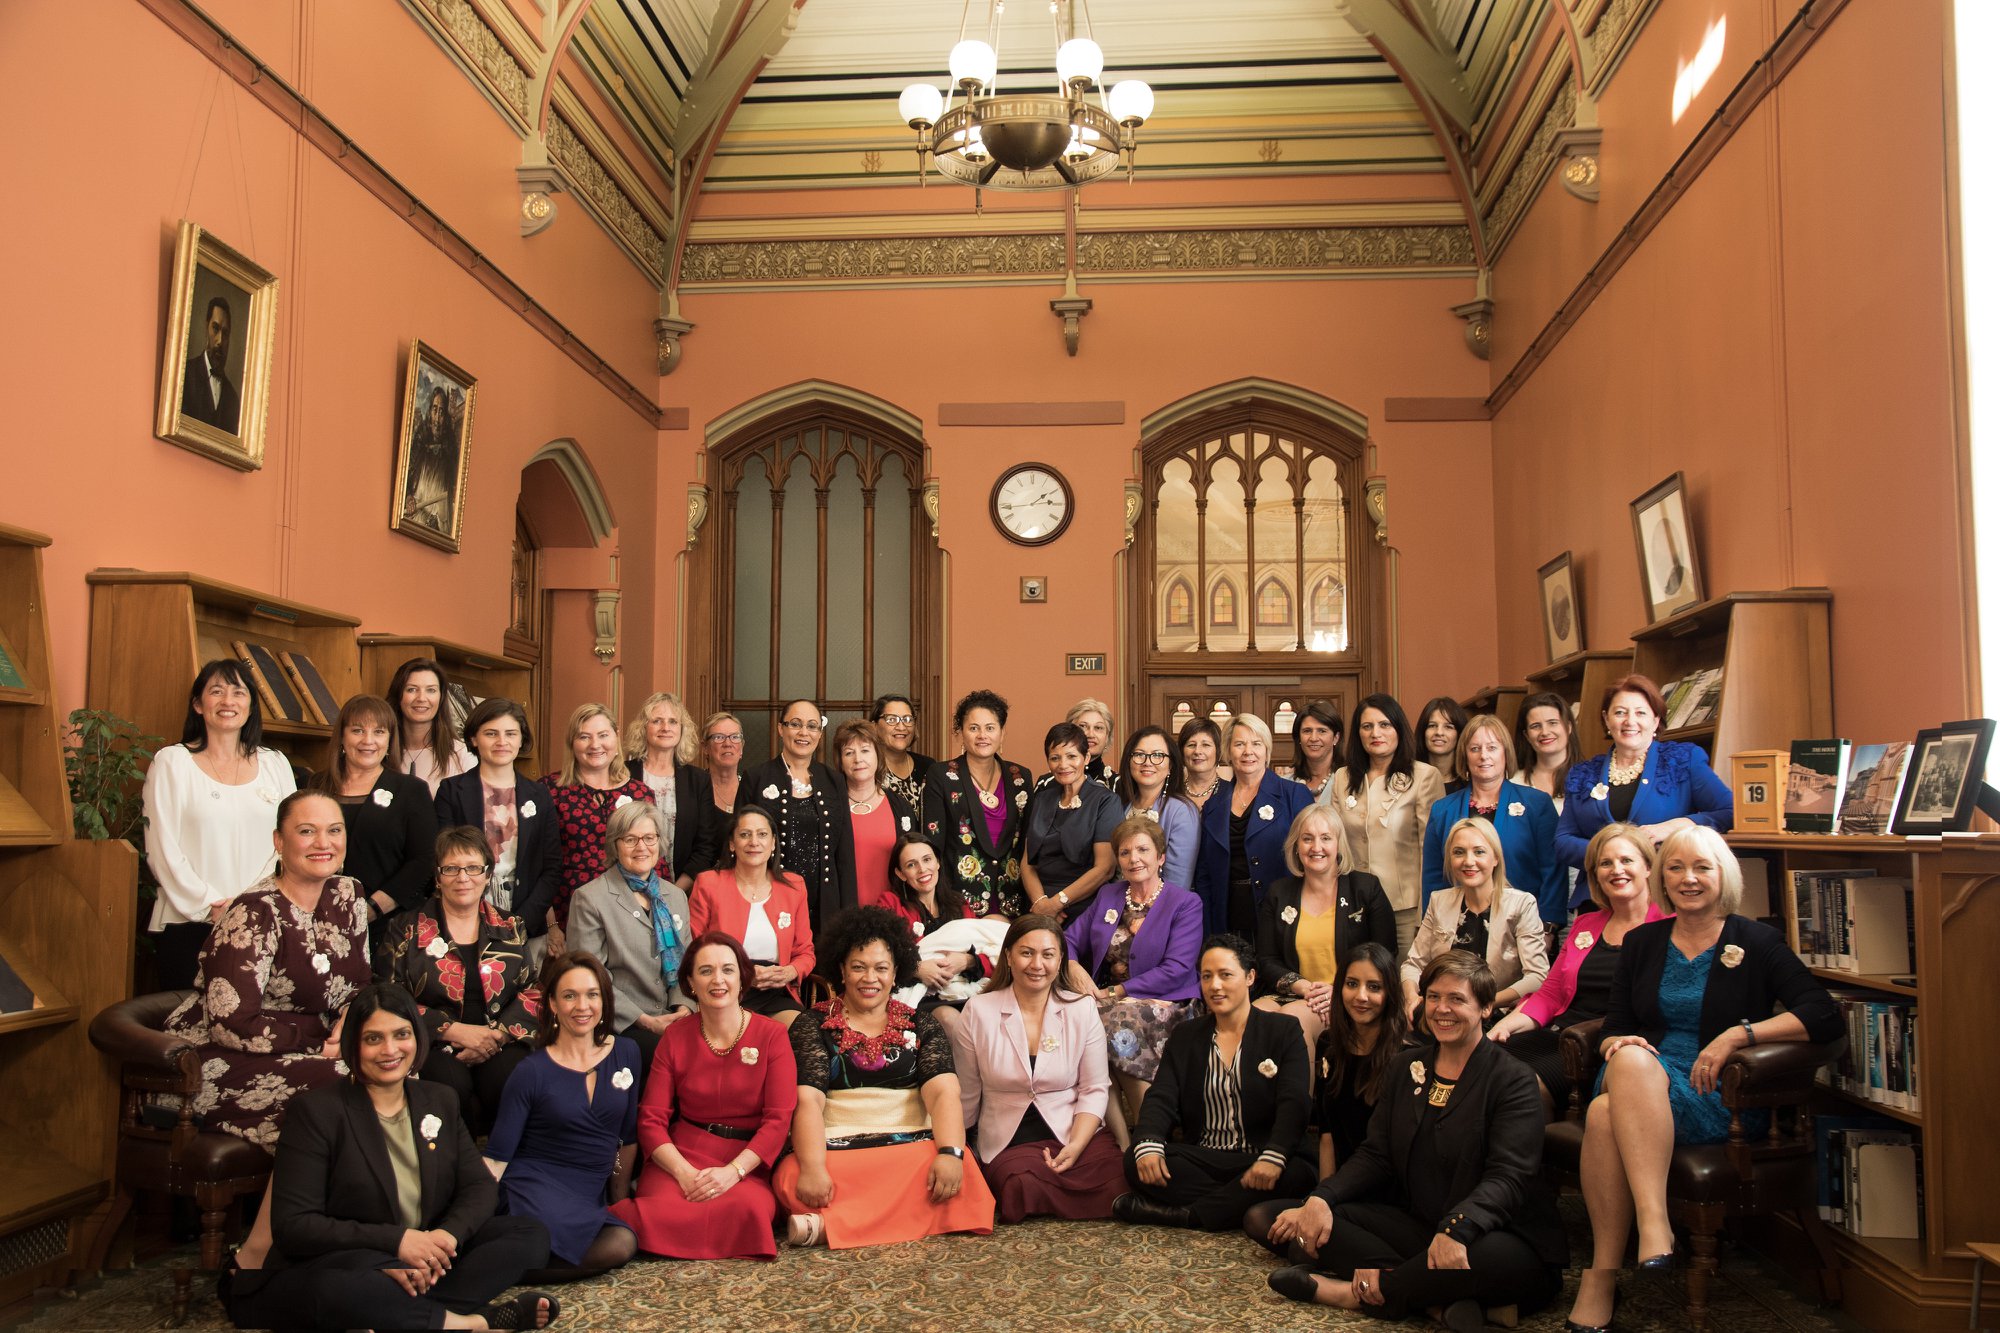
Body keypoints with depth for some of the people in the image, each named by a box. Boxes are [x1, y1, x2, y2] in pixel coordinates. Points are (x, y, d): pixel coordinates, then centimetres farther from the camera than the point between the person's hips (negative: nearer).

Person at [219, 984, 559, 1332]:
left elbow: (481, 1186, 4)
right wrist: (396, 1241, -26)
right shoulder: (316, 1111, -8)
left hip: (423, 1260, 6)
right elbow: (291, 1226, -16)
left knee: (531, 1235, -12)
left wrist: (448, 1235, -20)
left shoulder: (440, 1101, 10)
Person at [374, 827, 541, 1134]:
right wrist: (454, 1030, -11)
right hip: (434, 1045, -1)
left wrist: (497, 1034, -10)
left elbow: (533, 991, 10)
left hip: (500, 1043, 1)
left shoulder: (510, 929, 16)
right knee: (452, 1083, -34)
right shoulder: (407, 930, 8)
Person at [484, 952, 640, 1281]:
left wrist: (620, 1201, 17)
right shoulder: (533, 1072, -1)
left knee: (621, 1244, -31)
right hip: (536, 1185, -5)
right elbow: (497, 1157, 0)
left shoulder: (625, 1053, 8)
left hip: (591, 1197, 5)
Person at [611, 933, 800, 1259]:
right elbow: (651, 1119, 0)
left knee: (748, 1207, -34)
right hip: (681, 1155, 0)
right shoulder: (675, 1039, 6)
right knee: (664, 1211, -34)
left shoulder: (772, 1034, 0)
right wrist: (684, 1173, -17)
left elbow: (779, 1119, -6)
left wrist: (734, 1171, -20)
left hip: (746, 1161, 1)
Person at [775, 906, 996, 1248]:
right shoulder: (813, 1027, 9)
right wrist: (812, 1168, -23)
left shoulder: (921, 1027, 13)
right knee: (790, 1179, -34)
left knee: (963, 1172, -32)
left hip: (911, 1145, 2)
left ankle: (827, 1226, -25)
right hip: (836, 1150, -2)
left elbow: (943, 1094, -1)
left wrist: (950, 1153, -21)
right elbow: (807, 1101, -5)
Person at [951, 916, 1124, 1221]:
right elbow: (966, 1095, 6)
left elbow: (1095, 1089, 2)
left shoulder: (1082, 1009, 2)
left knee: (1114, 1185, -26)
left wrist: (1076, 1145, -12)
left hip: (1077, 1132, 2)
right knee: (1025, 1188, -34)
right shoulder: (978, 1011, -2)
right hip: (1010, 1142, -2)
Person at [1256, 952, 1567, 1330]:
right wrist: (1322, 1199, -13)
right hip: (1412, 1224, 5)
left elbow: (1508, 1176, -17)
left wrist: (1456, 1229, -38)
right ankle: (1436, 1298, -28)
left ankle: (1360, 1293, -25)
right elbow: (1375, 1154, 7)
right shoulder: (1403, 1066, 13)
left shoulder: (1512, 1080, -5)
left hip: (1490, 1231, -5)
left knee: (1497, 1257, -42)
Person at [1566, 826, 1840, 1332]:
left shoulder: (1755, 941, 7)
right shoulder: (1641, 942, 17)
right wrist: (1616, 1043, -9)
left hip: (1717, 1095, -3)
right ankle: (1654, 1224, -39)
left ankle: (1602, 1275, -32)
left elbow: (1824, 1016, -4)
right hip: (1637, 1078, 3)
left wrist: (1738, 1034, -15)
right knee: (1630, 1059, -37)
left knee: (1607, 1114, -36)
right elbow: (1612, 1027, 17)